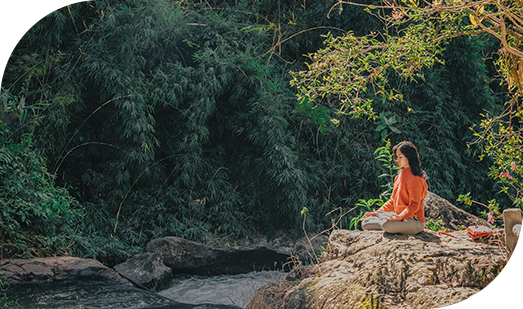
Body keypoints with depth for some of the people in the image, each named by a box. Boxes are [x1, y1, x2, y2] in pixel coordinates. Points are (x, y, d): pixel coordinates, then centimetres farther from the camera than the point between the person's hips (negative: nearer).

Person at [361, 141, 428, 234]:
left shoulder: (414, 177, -13)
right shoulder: (400, 175, 15)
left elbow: (414, 205, -19)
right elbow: (393, 201, 19)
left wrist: (401, 217, -34)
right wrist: (376, 213, 10)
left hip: (414, 221, -8)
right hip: (400, 217, 8)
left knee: (387, 225, -37)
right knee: (365, 223, -1)